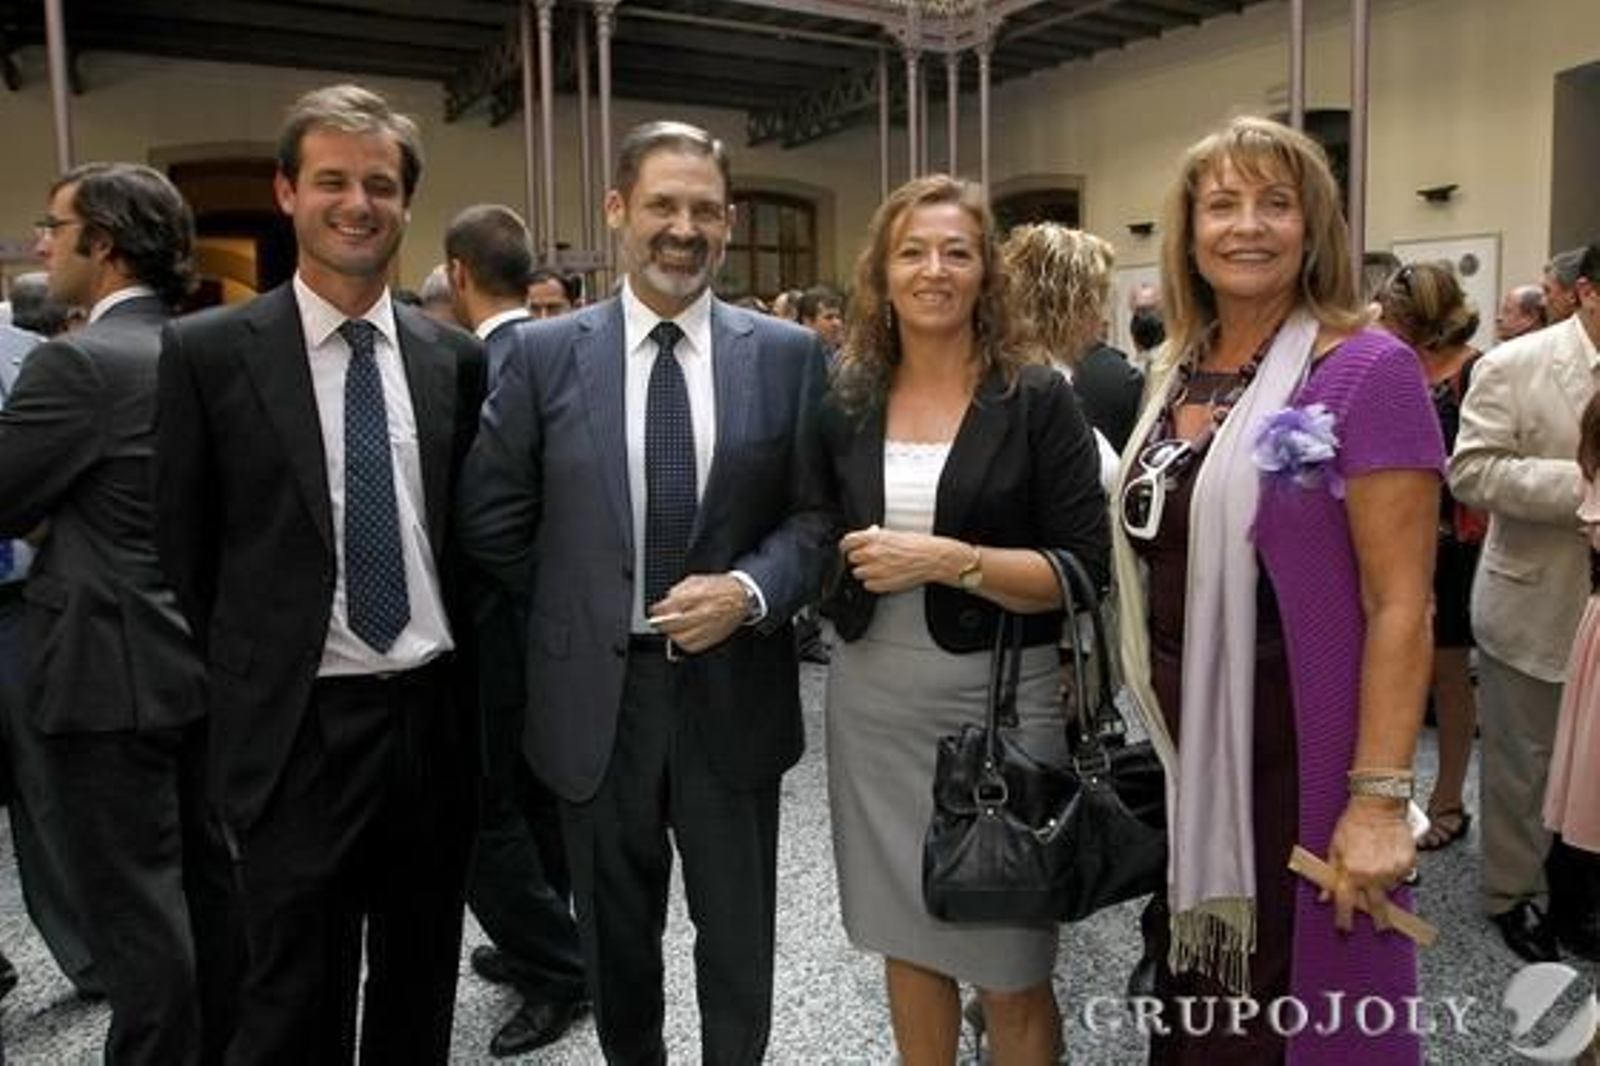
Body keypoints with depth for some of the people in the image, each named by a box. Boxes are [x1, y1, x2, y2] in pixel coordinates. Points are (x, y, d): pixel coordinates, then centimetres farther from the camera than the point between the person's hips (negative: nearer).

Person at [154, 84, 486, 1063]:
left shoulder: (456, 356, 4)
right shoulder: (208, 351, -5)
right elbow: (185, 543, 1)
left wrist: (457, 674, 10)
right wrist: (252, 674, 5)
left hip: (435, 714, 3)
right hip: (296, 728, -3)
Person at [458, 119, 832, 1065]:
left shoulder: (789, 355, -1)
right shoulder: (545, 353, -1)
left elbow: (817, 514, -1)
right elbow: (492, 518, 3)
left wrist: (750, 590, -16)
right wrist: (580, 608, 2)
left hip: (733, 689, 0)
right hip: (596, 692, 1)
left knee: (738, 936, 16)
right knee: (616, 935, 20)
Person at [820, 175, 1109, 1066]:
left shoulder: (1038, 398, -5)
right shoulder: (848, 399, 6)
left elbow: (1083, 569, -10)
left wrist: (948, 560, -19)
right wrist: (850, 560, -3)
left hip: (998, 695, -3)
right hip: (872, 695, 4)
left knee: (1008, 969, 7)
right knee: (907, 943, 17)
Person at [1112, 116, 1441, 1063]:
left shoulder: (1367, 371, -12)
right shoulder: (1177, 376, 7)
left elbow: (1401, 606, -15)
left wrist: (1379, 798, -19)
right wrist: (1148, 730, 14)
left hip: (1297, 755, -6)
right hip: (1183, 749, 6)